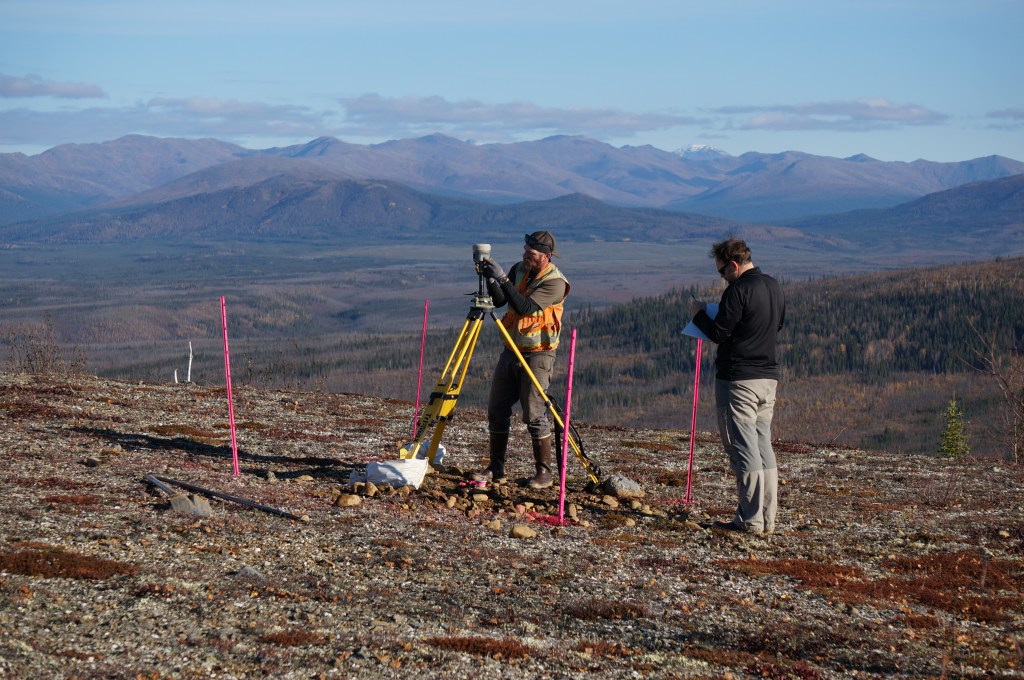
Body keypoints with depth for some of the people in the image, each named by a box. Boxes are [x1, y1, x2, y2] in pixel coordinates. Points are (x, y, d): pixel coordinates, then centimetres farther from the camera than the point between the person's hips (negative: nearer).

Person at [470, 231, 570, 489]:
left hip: (537, 355, -7)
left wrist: (503, 278, -30)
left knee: (535, 415, -7)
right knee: (497, 410, 6)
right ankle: (496, 469, 14)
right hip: (511, 350, 7)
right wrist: (491, 280, -14)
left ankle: (543, 472, 3)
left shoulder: (555, 282, -15)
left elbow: (527, 308, -26)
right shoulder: (519, 270, 6)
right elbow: (499, 301, 4)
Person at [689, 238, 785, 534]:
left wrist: (699, 314, 3)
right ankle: (767, 518, 11)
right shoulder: (774, 287, 12)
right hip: (768, 377, 8)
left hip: (738, 379, -8)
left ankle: (750, 519, -5)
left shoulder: (738, 290, -15)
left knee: (743, 449, -5)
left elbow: (718, 332, -16)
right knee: (763, 446, 10)